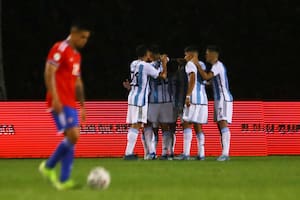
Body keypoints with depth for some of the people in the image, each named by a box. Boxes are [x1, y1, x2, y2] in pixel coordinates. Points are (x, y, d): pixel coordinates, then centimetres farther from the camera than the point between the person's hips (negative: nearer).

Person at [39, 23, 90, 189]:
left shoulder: (77, 55, 20)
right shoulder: (60, 49, -7)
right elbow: (49, 73, -16)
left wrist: (82, 106, 23)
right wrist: (55, 98, -23)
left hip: (70, 103, 9)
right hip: (60, 102, -9)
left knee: (71, 139, 3)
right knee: (73, 135, -18)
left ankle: (64, 180, 5)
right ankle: (49, 166, -5)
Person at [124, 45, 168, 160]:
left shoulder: (134, 64, 11)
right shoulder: (146, 66, -12)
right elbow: (163, 76, -8)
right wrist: (164, 64, 8)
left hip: (132, 96, 8)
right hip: (140, 98, -8)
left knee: (133, 126, 12)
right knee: (136, 126, -9)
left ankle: (129, 152, 13)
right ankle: (128, 153, -15)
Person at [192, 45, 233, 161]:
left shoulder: (217, 65, -13)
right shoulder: (217, 65, 19)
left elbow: (206, 77, -25)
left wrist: (197, 65, -17)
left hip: (223, 98, -11)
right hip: (219, 99, 11)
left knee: (223, 124, -16)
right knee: (220, 125, 8)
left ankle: (225, 153, -24)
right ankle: (224, 153, 8)